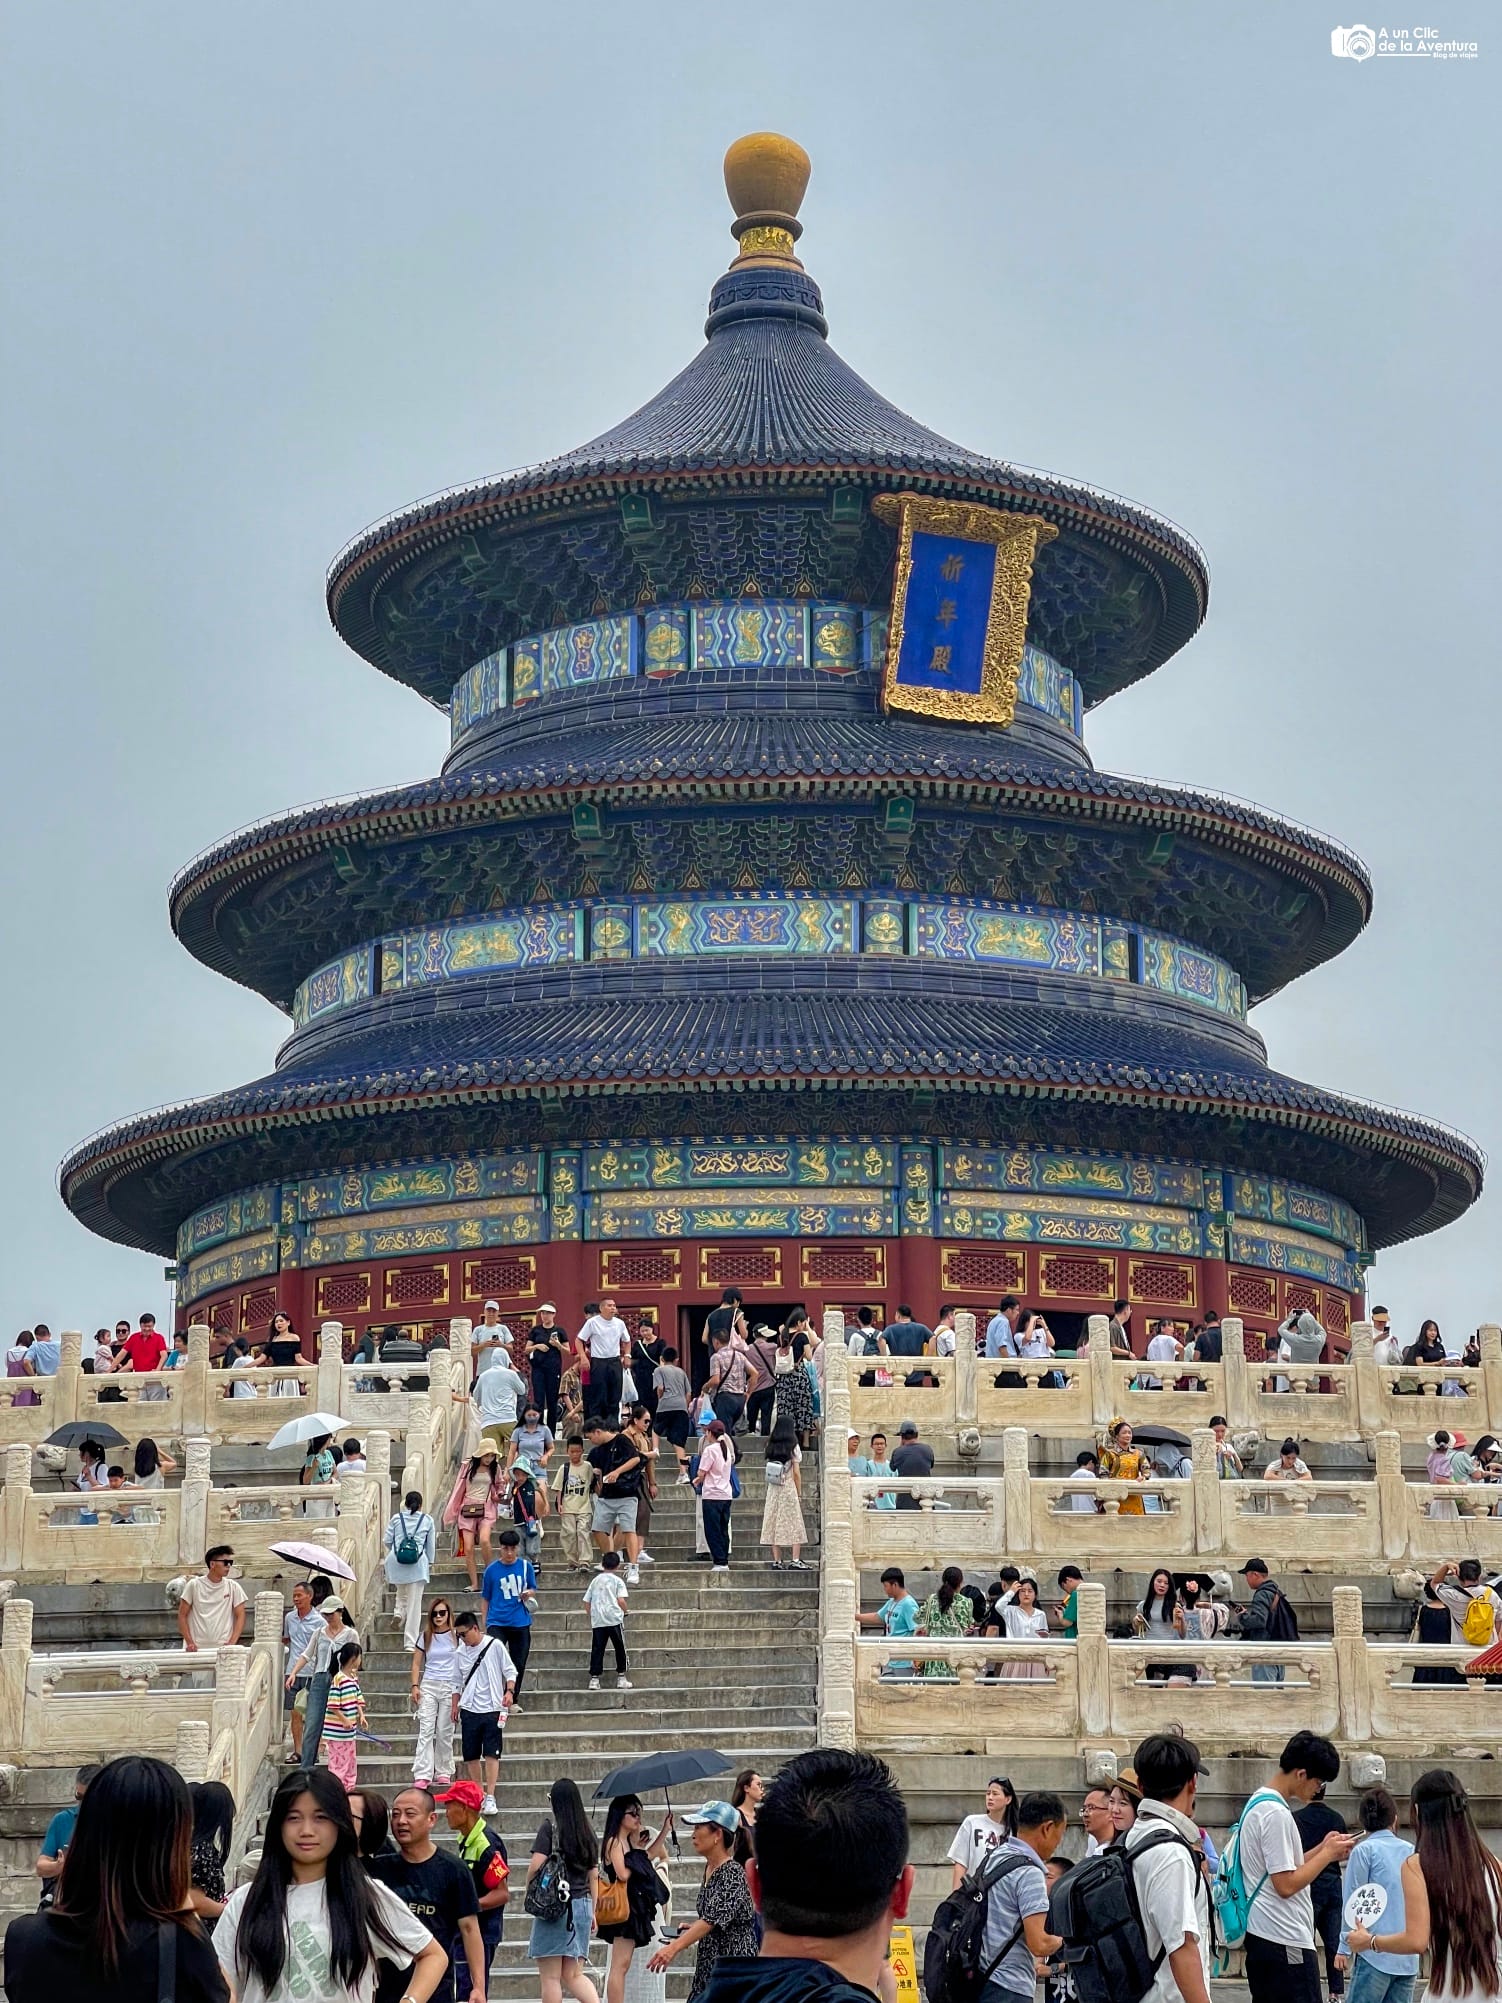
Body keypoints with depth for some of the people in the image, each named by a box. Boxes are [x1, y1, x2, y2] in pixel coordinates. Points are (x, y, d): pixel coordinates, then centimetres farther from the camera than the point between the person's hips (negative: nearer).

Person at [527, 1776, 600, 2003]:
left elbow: (535, 1865, -16)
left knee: (550, 1977, 2)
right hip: (582, 1905, 6)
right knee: (573, 1974, 12)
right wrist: (593, 1910, 19)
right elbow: (593, 1874, 13)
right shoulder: (586, 1831, 10)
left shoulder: (550, 1826, -7)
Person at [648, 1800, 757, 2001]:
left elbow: (713, 1917, -26)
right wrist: (691, 1930, 7)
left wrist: (675, 1947, -32)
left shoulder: (733, 1874, -16)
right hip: (708, 1964, 8)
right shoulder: (709, 1870, 10)